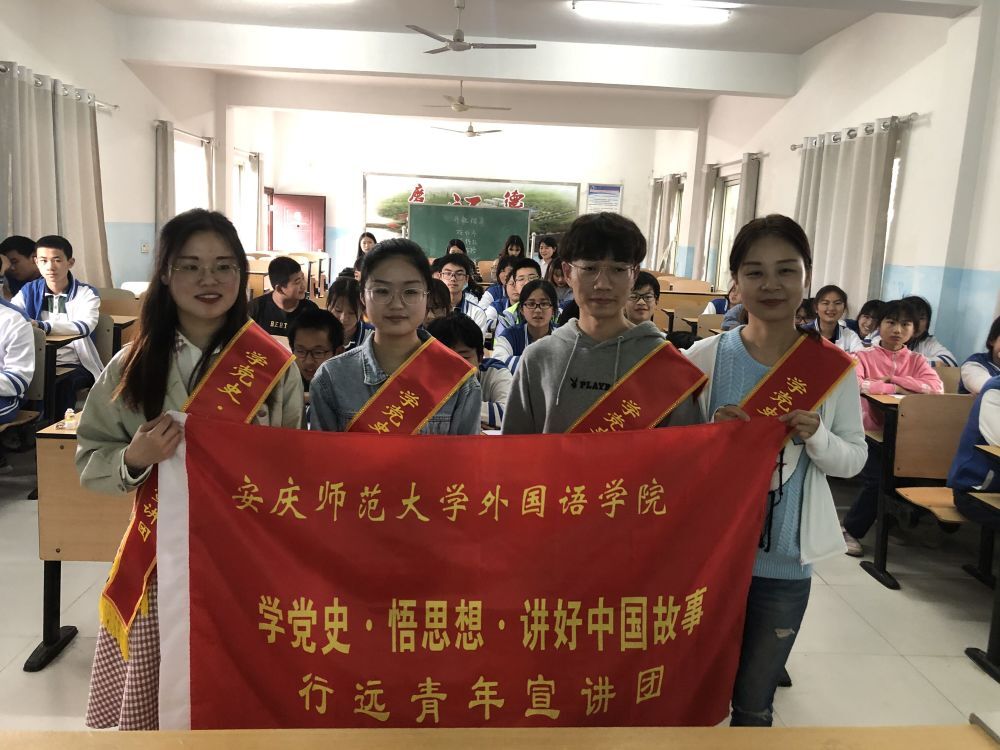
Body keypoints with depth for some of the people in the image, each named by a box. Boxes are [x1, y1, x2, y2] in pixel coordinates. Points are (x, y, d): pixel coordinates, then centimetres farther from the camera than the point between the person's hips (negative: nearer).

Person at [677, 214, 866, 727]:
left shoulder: (834, 367, -7)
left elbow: (854, 458, 0)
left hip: (784, 561, 1)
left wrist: (817, 438, -20)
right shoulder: (704, 356, -9)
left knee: (754, 704, 19)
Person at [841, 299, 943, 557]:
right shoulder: (864, 356, 1)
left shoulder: (917, 360, 10)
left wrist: (893, 379, -13)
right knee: (876, 480, -19)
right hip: (870, 432, -4)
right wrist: (895, 389, -16)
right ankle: (851, 530, 4)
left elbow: (937, 387, -9)